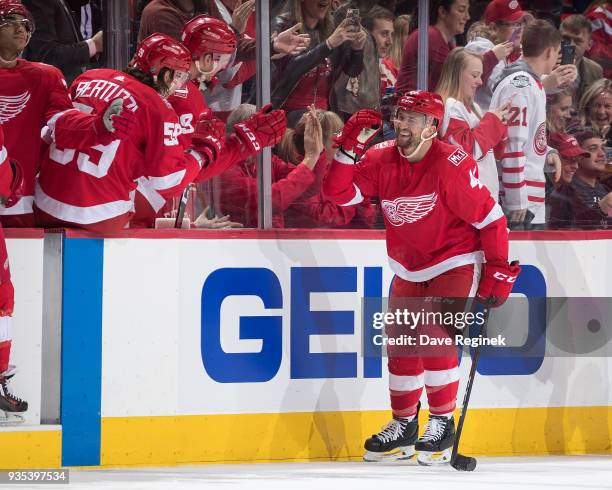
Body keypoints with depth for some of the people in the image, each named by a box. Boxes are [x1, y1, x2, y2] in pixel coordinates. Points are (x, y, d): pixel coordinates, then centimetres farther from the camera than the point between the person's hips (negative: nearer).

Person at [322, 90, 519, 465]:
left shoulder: (451, 165, -23)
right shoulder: (381, 160, -7)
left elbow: (490, 217, -18)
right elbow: (338, 192, -10)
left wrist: (498, 272, -16)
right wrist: (350, 147, -22)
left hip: (455, 263, -6)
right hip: (409, 269, 6)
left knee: (435, 335, -19)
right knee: (401, 342, 7)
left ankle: (443, 424, -5)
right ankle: (404, 426, 23)